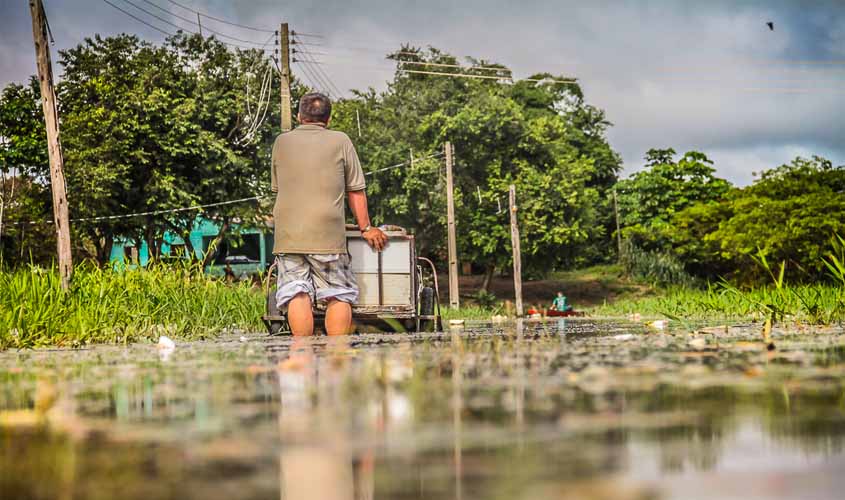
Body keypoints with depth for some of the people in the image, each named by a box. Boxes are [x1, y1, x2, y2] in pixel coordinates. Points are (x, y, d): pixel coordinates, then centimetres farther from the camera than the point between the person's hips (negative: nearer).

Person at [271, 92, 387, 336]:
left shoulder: (281, 142, 13)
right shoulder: (341, 141, 6)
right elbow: (355, 190, 8)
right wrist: (366, 228, 17)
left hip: (287, 234, 2)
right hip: (328, 234, -2)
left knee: (297, 295, -2)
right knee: (339, 296, 5)